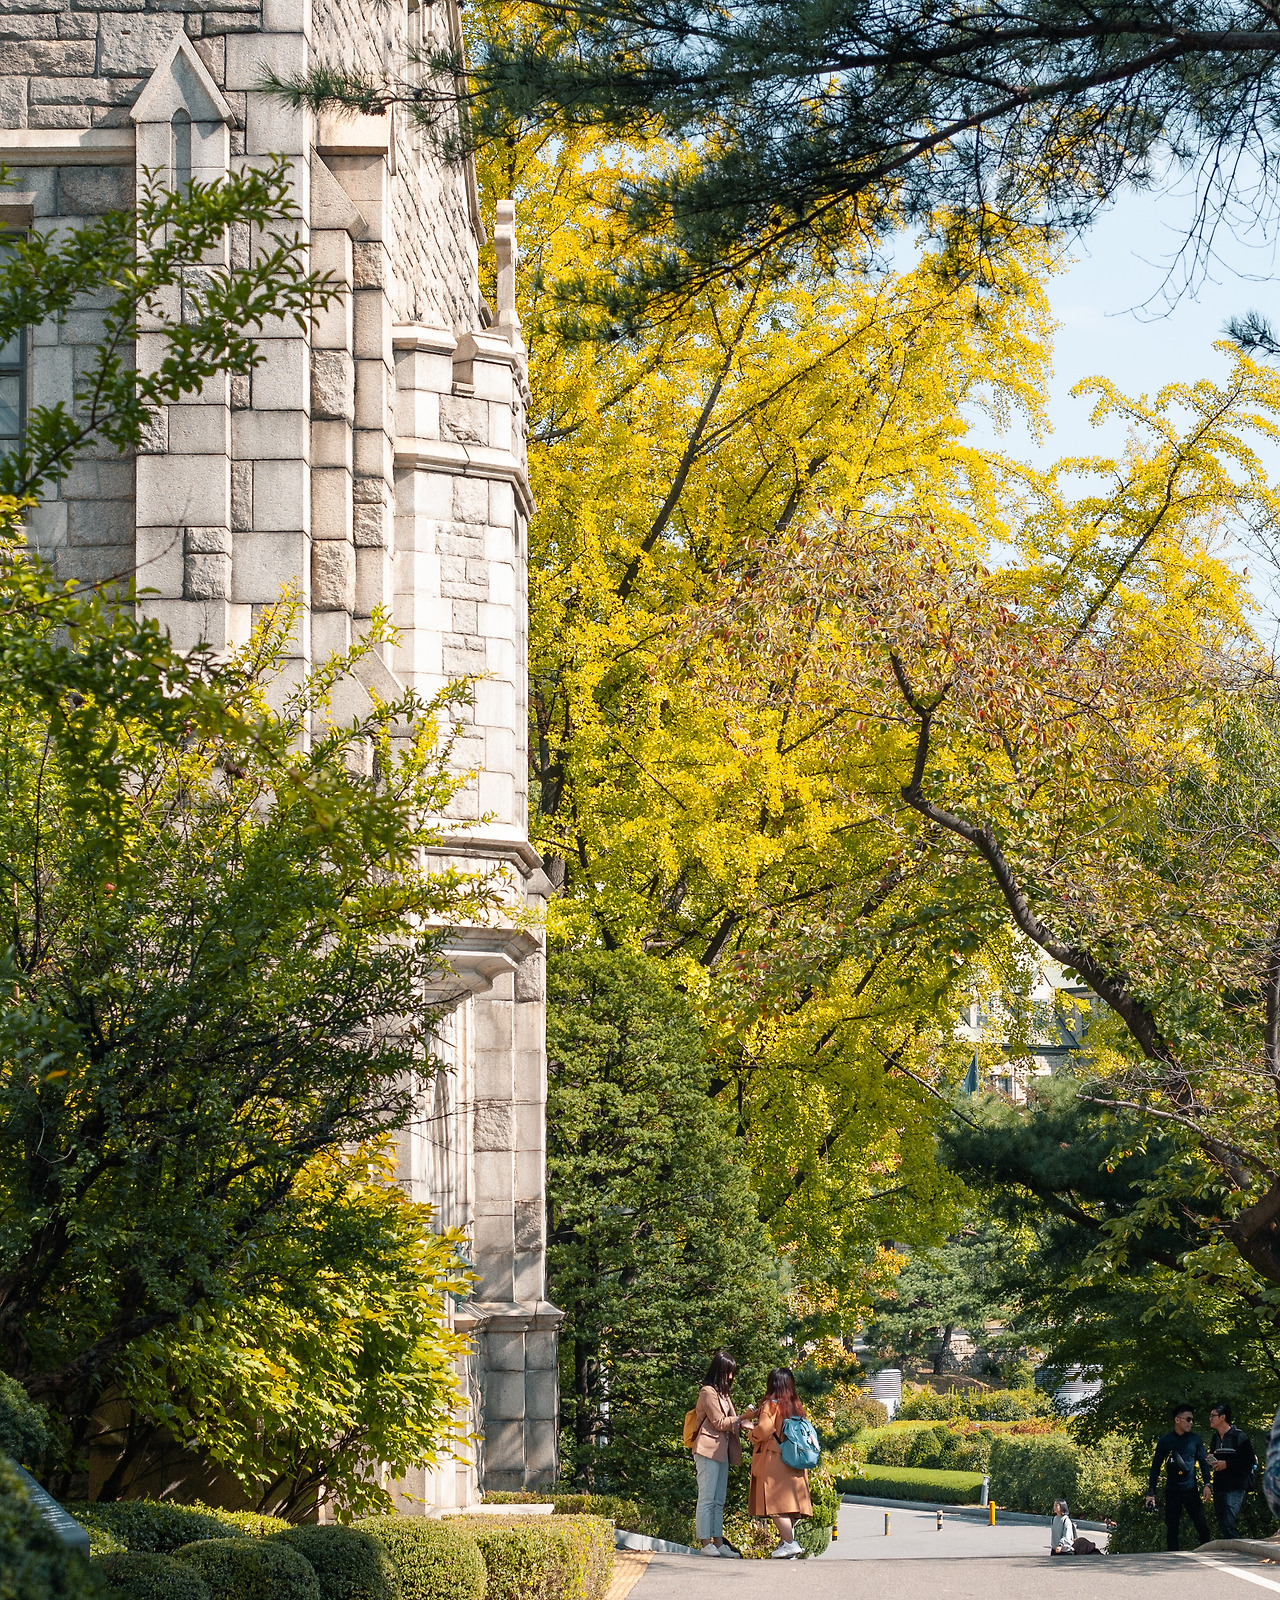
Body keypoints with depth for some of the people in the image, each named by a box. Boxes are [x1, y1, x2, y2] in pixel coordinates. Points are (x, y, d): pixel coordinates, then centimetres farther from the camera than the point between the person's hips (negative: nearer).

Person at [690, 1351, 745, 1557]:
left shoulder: (723, 1393, 20)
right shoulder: (708, 1392, -8)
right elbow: (719, 1422, -10)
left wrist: (744, 1424, 5)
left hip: (721, 1452, 9)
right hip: (708, 1450, -9)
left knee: (719, 1500, 8)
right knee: (707, 1498, -8)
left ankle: (718, 1542, 9)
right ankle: (706, 1543, -8)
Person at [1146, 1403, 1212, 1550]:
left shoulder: (1195, 1439, 8)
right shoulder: (1165, 1441, 5)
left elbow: (1204, 1462, 10)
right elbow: (1156, 1466, 7)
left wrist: (1207, 1484, -5)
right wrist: (1151, 1492, 1)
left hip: (1190, 1489, 0)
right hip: (1172, 1491, 0)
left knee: (1201, 1525, -10)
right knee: (1172, 1527, 2)